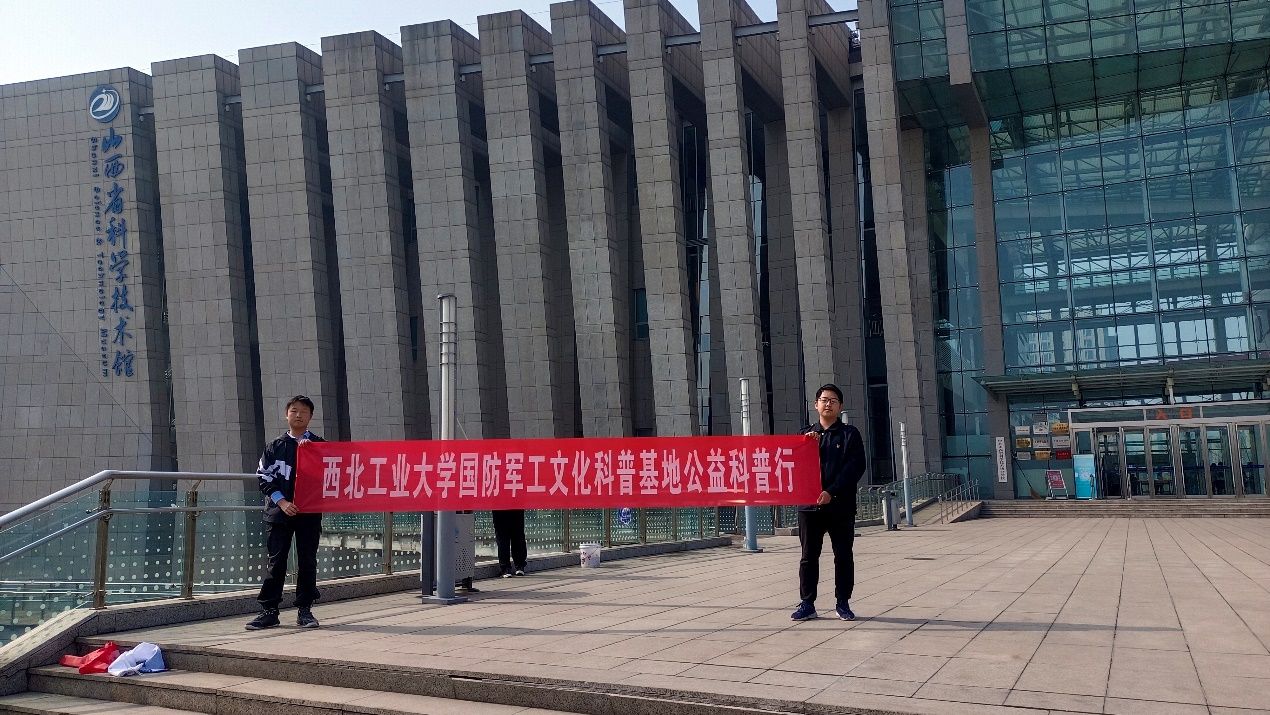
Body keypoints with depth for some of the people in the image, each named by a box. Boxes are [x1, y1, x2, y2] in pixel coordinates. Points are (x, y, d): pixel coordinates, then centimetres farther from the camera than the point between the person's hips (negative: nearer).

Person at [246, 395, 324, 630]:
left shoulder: (319, 445, 7)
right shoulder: (275, 447, 8)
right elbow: (263, 477, 3)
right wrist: (282, 501, -8)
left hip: (310, 512, 0)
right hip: (279, 512, 0)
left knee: (307, 561, 3)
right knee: (276, 560, 0)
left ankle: (304, 610, 11)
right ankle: (269, 610, 4)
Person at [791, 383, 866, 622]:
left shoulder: (850, 434, 4)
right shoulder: (806, 434, 14)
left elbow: (856, 467, -6)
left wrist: (831, 492, -15)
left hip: (841, 505, -2)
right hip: (809, 505, 2)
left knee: (843, 556, 4)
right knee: (809, 556, 3)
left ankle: (843, 603, 13)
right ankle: (807, 604, 8)